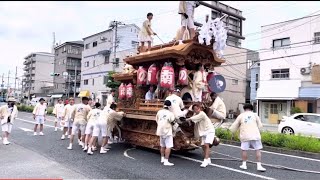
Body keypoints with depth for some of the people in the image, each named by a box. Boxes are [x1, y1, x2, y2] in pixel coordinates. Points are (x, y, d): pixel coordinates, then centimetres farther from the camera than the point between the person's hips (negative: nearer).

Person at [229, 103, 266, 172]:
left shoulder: (241, 116, 8)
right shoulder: (255, 115, 8)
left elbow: (235, 126, 11)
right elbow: (260, 126, 9)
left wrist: (230, 129, 29)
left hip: (245, 135, 0)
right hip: (255, 135, 0)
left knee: (244, 150, 10)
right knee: (257, 150, 4)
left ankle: (244, 164, 15)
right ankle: (259, 165, 0)